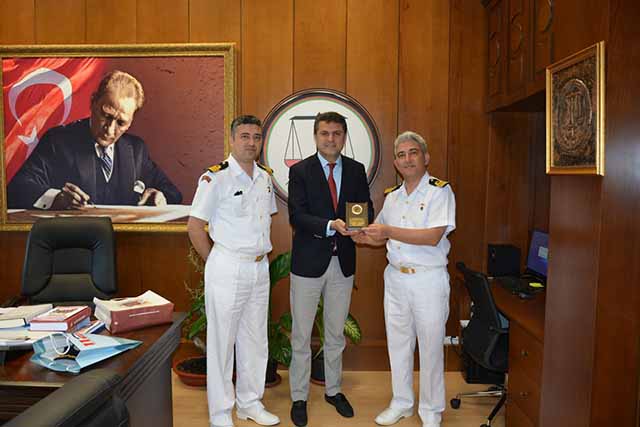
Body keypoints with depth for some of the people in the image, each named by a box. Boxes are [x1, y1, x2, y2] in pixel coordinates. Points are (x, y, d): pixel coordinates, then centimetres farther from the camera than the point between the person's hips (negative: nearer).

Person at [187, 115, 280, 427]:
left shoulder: (265, 177, 8)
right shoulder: (215, 177, -12)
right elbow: (195, 226, -11)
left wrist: (261, 252, 11)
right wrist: (217, 262, -5)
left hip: (260, 268, 6)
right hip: (227, 269, -6)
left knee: (255, 340, 16)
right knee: (222, 341, 6)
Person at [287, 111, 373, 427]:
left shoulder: (356, 170, 5)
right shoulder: (300, 171, -6)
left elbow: (366, 208, 4)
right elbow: (297, 216, -14)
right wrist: (331, 225, -29)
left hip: (343, 261, 3)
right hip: (309, 262, -3)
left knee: (336, 333, 18)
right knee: (301, 335, 9)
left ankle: (333, 390, 37)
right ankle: (299, 397, 27)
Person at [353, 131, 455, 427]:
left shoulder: (440, 191, -9)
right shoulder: (392, 196, 10)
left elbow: (433, 236, -21)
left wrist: (388, 231, -23)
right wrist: (365, 237, -3)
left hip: (428, 280, -5)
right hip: (395, 278, 6)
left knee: (430, 347, 7)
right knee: (398, 344, 15)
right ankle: (401, 403, 33)